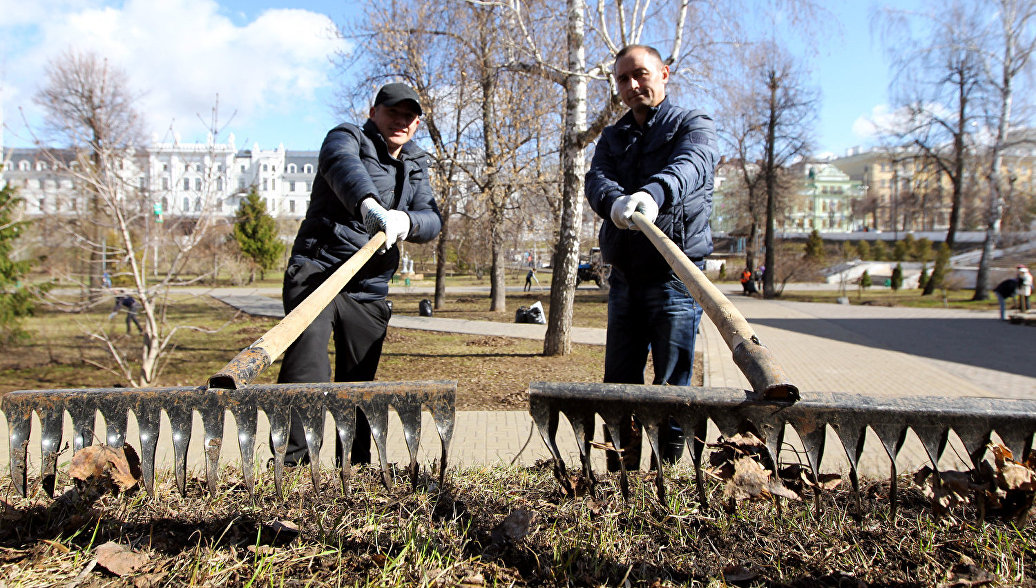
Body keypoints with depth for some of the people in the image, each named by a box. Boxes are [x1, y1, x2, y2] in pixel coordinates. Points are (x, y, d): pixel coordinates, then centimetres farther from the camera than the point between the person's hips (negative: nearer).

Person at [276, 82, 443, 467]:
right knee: (307, 370, -23)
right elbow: (344, 166, -24)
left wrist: (405, 221, -24)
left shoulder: (416, 167, 18)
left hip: (369, 292, 5)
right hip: (316, 272, -5)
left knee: (359, 384, 9)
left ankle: (356, 470, 19)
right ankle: (291, 464, -18)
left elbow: (432, 220, 1)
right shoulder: (347, 137, 2)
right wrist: (369, 206, -47)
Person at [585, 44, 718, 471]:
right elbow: (597, 179, -4)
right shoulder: (612, 138, 17)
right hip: (625, 277, 5)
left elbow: (691, 165, -22)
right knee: (618, 383, 9)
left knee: (672, 386, 0)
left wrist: (654, 193, -44)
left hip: (676, 276, -5)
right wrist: (614, 200, -29)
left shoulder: (694, 125, 3)